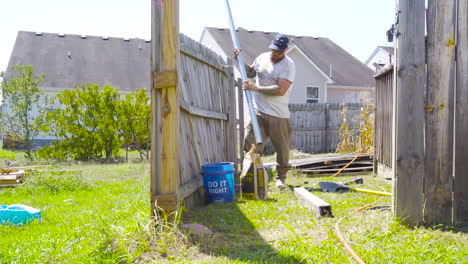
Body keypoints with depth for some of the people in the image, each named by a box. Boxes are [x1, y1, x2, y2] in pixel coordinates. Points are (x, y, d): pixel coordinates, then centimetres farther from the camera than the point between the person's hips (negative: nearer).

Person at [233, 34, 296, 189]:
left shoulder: (288, 65, -9)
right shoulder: (262, 57, 9)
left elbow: (281, 90, -20)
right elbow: (251, 71, 29)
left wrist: (256, 88, -22)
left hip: (278, 114, -4)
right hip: (258, 111, 4)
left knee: (282, 148, 5)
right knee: (251, 145, -3)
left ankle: (281, 177, 24)